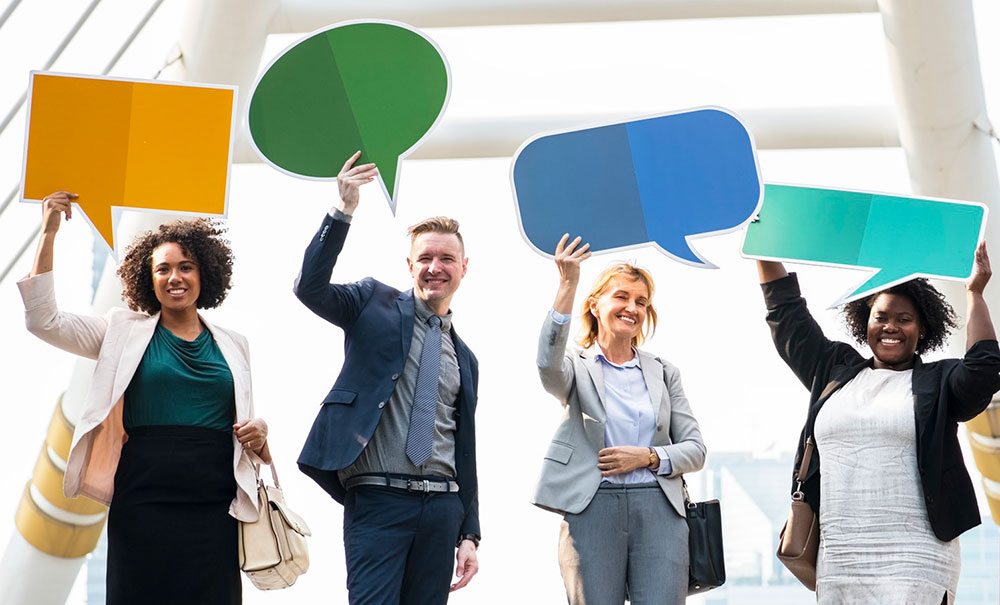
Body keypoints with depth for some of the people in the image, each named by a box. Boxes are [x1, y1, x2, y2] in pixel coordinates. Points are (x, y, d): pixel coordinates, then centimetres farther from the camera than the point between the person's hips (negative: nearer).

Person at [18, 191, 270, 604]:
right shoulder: (124, 332, 9)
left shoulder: (232, 346, 14)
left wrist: (258, 435, -2)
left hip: (215, 508, 2)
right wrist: (49, 234, -2)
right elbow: (43, 321, 1)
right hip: (143, 504, -1)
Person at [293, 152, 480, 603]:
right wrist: (343, 211, -20)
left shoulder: (464, 359, 19)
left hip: (442, 507, 5)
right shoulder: (375, 304, 8)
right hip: (378, 499, -5)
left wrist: (469, 534, 12)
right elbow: (310, 287, -11)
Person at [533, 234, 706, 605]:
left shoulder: (663, 373, 16)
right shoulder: (577, 366, 7)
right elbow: (548, 364, -19)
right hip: (592, 509, -2)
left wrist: (648, 457, -6)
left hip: (659, 510, 2)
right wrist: (567, 286, -24)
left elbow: (695, 450, 13)